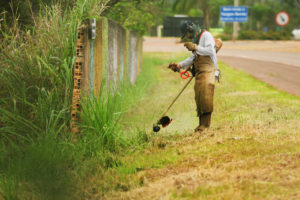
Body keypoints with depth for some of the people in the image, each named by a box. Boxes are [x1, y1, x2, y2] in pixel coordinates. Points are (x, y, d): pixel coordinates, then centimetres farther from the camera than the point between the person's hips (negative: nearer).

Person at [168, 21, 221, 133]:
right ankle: (201, 124, 5)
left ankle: (206, 124, -19)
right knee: (199, 98, 2)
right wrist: (179, 66, 13)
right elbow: (192, 59, 23)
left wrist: (195, 47, -16)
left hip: (208, 71, -9)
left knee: (205, 97, -17)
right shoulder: (195, 40, 24)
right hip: (199, 73, 9)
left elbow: (210, 51, -16)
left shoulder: (206, 35, -3)